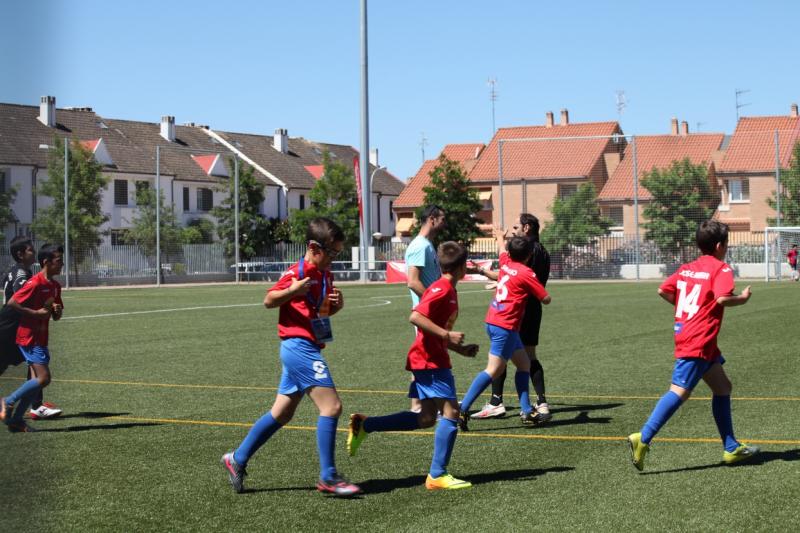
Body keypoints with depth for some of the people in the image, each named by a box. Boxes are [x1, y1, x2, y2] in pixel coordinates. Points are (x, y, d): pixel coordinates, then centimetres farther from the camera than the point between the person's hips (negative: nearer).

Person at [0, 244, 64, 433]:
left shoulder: (55, 286, 11)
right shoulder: (35, 283, -16)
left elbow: (56, 317, 19)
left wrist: (57, 310, -4)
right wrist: (36, 312, -19)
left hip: (40, 338, 9)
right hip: (29, 337, -9)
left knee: (38, 380, 7)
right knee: (43, 378, -14)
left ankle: (16, 420, 14)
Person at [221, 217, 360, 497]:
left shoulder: (325, 275, 15)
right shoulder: (297, 272, -11)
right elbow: (268, 300, -9)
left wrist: (337, 303, 3)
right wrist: (292, 291, -27)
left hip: (309, 349, 10)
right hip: (299, 346, -10)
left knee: (281, 414, 14)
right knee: (332, 406, -14)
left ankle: (237, 459, 23)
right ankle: (328, 476, -10)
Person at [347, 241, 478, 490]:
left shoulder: (446, 290, 17)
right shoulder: (442, 290, -14)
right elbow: (415, 317, -25)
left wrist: (460, 348, 16)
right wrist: (447, 335, -25)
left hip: (431, 359, 10)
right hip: (431, 360, -10)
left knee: (427, 418, 10)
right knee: (451, 412, -9)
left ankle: (365, 424, 12)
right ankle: (437, 476, -7)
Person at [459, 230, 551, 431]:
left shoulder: (506, 263, 10)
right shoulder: (526, 273, -10)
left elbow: (502, 248, 34)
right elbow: (546, 299, -7)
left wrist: (500, 236, 56)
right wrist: (536, 288, 14)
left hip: (493, 322, 9)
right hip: (505, 326, -9)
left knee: (524, 363, 14)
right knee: (494, 370, -11)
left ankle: (526, 411, 12)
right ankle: (463, 409, -18)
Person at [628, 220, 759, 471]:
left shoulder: (686, 268, 15)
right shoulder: (721, 269, -6)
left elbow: (663, 290, 11)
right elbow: (722, 298, -21)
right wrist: (742, 298, -3)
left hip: (685, 335, 9)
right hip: (699, 342, -9)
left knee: (723, 387, 16)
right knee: (680, 391, -14)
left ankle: (731, 448, 20)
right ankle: (643, 439, -21)